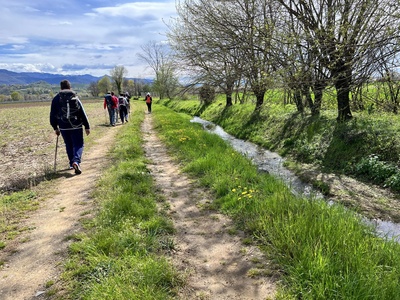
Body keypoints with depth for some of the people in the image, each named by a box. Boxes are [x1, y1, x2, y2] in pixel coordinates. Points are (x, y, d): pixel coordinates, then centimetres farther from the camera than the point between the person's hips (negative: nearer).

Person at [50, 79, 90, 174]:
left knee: (69, 145, 16)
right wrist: (87, 126, 2)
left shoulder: (56, 99, 4)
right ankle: (76, 161, -21)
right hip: (76, 126, -2)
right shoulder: (75, 97, 0)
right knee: (78, 145, 2)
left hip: (63, 127, 2)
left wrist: (55, 127, 16)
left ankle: (72, 163, 24)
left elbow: (52, 115, 6)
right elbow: (82, 113, -2)